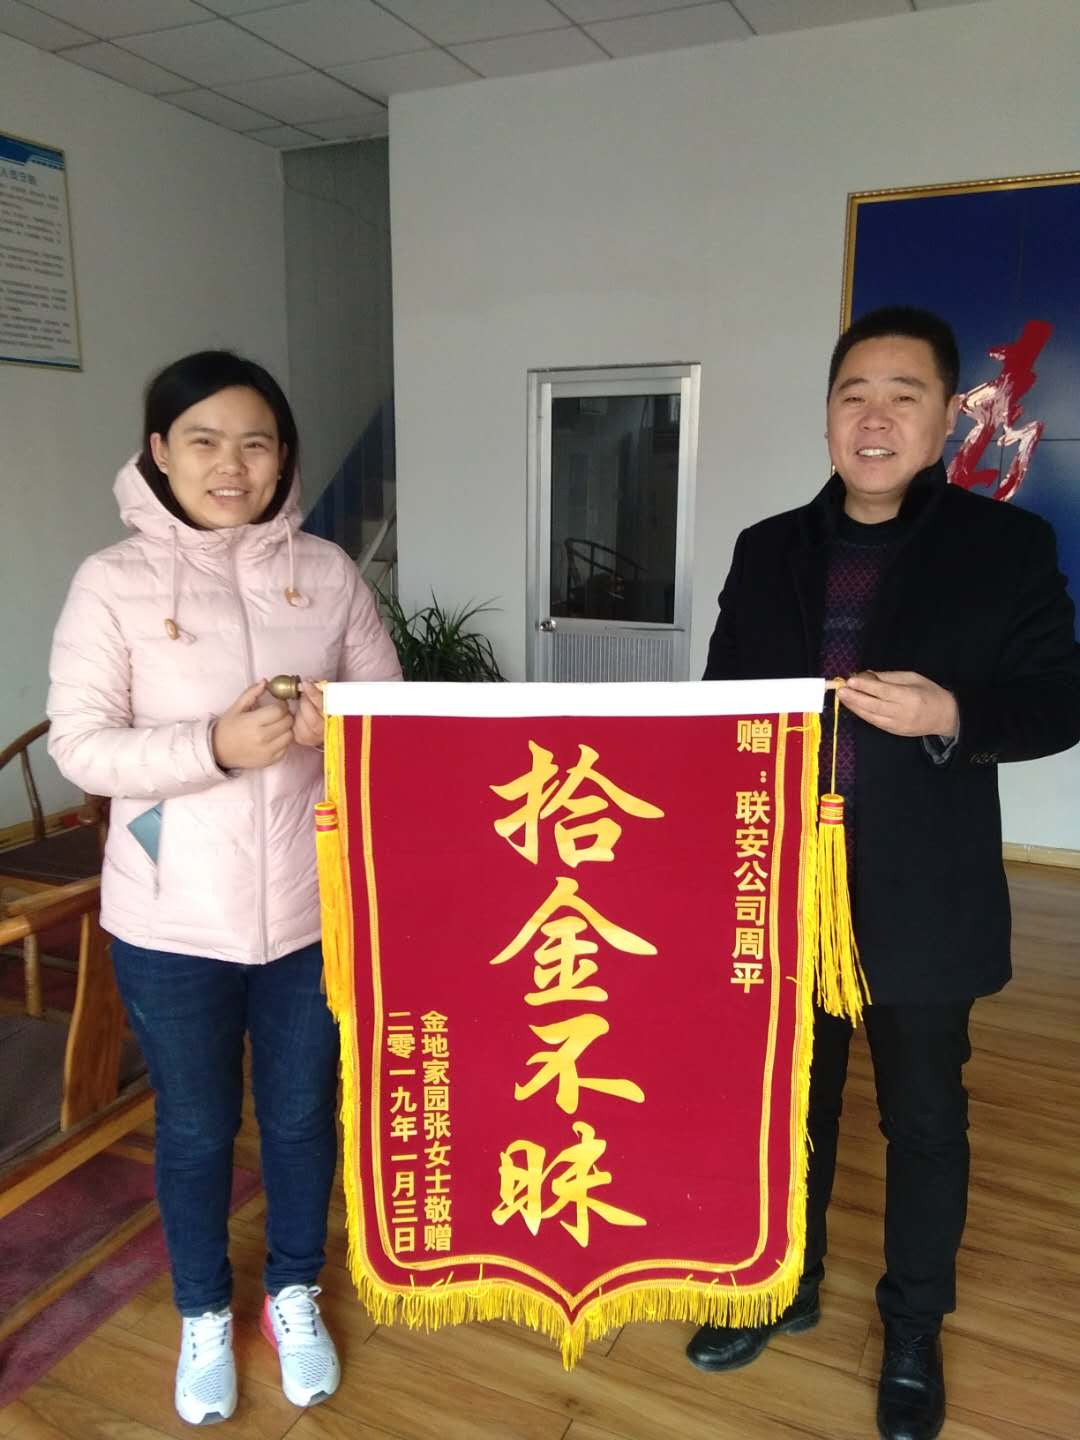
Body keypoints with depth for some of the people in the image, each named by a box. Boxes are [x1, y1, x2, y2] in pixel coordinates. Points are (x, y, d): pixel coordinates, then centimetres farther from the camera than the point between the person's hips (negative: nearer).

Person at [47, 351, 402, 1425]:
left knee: (304, 1113, 18)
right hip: (172, 919, -1)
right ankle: (204, 1315, 44)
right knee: (194, 1128, 17)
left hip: (313, 905, 2)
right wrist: (213, 745, -26)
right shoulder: (113, 580, -7)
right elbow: (81, 746, -10)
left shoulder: (326, 571, -1)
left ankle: (295, 1294, 45)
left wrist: (343, 726, -19)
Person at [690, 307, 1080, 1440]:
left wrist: (951, 714, -24)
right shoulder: (767, 551, 4)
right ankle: (785, 1283, 44)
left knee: (924, 1120, 15)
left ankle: (913, 1327, 39)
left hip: (922, 903, -2)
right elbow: (721, 707, 6)